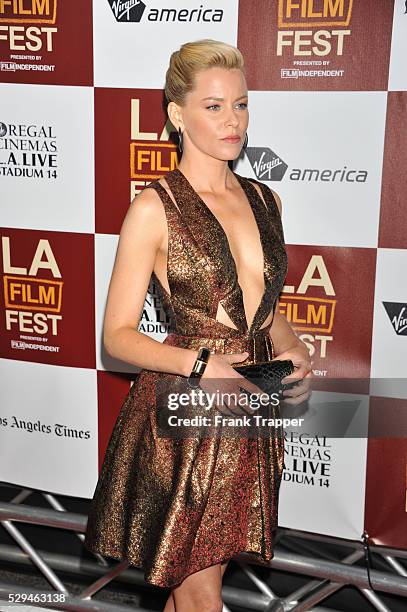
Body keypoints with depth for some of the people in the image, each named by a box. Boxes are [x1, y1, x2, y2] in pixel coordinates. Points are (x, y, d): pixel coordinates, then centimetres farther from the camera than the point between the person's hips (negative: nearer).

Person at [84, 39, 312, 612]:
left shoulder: (264, 200, 8)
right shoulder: (154, 209, -10)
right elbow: (118, 334, -9)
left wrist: (296, 353, -2)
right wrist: (202, 363, -23)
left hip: (249, 414, 6)